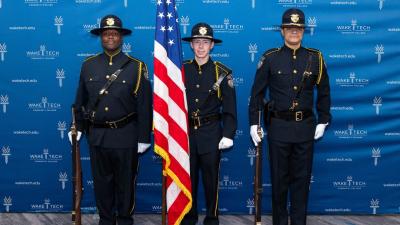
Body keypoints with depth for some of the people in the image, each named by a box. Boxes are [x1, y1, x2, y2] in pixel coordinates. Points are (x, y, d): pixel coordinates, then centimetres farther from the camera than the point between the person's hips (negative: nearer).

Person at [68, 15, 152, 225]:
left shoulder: (136, 66, -5)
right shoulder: (88, 65, 4)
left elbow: (144, 104, -6)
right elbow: (80, 99, 10)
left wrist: (144, 137, -7)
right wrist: (77, 127, 8)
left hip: (125, 135, -2)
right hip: (96, 134, 3)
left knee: (125, 182, 10)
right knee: (101, 181, 13)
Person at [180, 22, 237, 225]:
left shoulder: (222, 73, -2)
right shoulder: (181, 70, 2)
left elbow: (229, 107, -3)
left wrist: (228, 135, -9)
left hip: (211, 132, -2)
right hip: (185, 131, 2)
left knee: (211, 177, 7)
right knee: (188, 176, 11)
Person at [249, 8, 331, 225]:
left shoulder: (315, 58, 2)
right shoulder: (270, 58, -2)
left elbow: (324, 92, 11)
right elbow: (257, 93, 1)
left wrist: (323, 121, 8)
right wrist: (254, 124, -2)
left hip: (305, 127, 1)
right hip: (278, 126, -1)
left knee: (301, 178, 9)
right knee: (279, 178, 8)